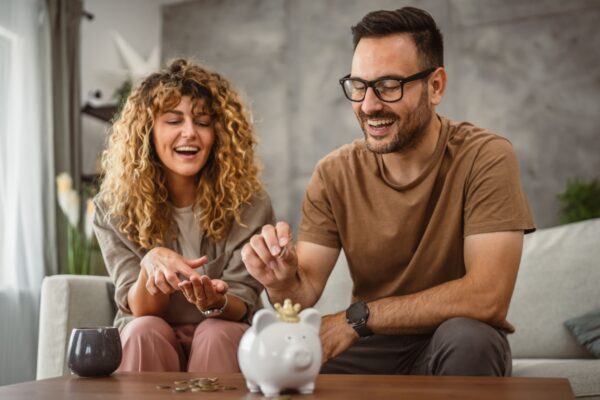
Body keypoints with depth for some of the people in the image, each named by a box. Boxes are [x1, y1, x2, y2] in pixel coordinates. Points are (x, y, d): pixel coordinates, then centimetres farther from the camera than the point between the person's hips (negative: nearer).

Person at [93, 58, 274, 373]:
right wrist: (150, 265, -36)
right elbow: (140, 310, -12)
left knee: (216, 332, -31)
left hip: (224, 343, 0)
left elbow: (243, 305, -11)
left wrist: (217, 302, -36)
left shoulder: (247, 203, -9)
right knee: (145, 331, -30)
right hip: (143, 344, 1)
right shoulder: (114, 207, -7)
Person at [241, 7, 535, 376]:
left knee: (465, 337, -34)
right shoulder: (335, 174, -5)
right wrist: (283, 283, -31)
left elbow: (487, 297, -25)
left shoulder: (486, 159, -17)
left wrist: (358, 317, -25)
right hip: (373, 346, 2)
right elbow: (305, 292, -7)